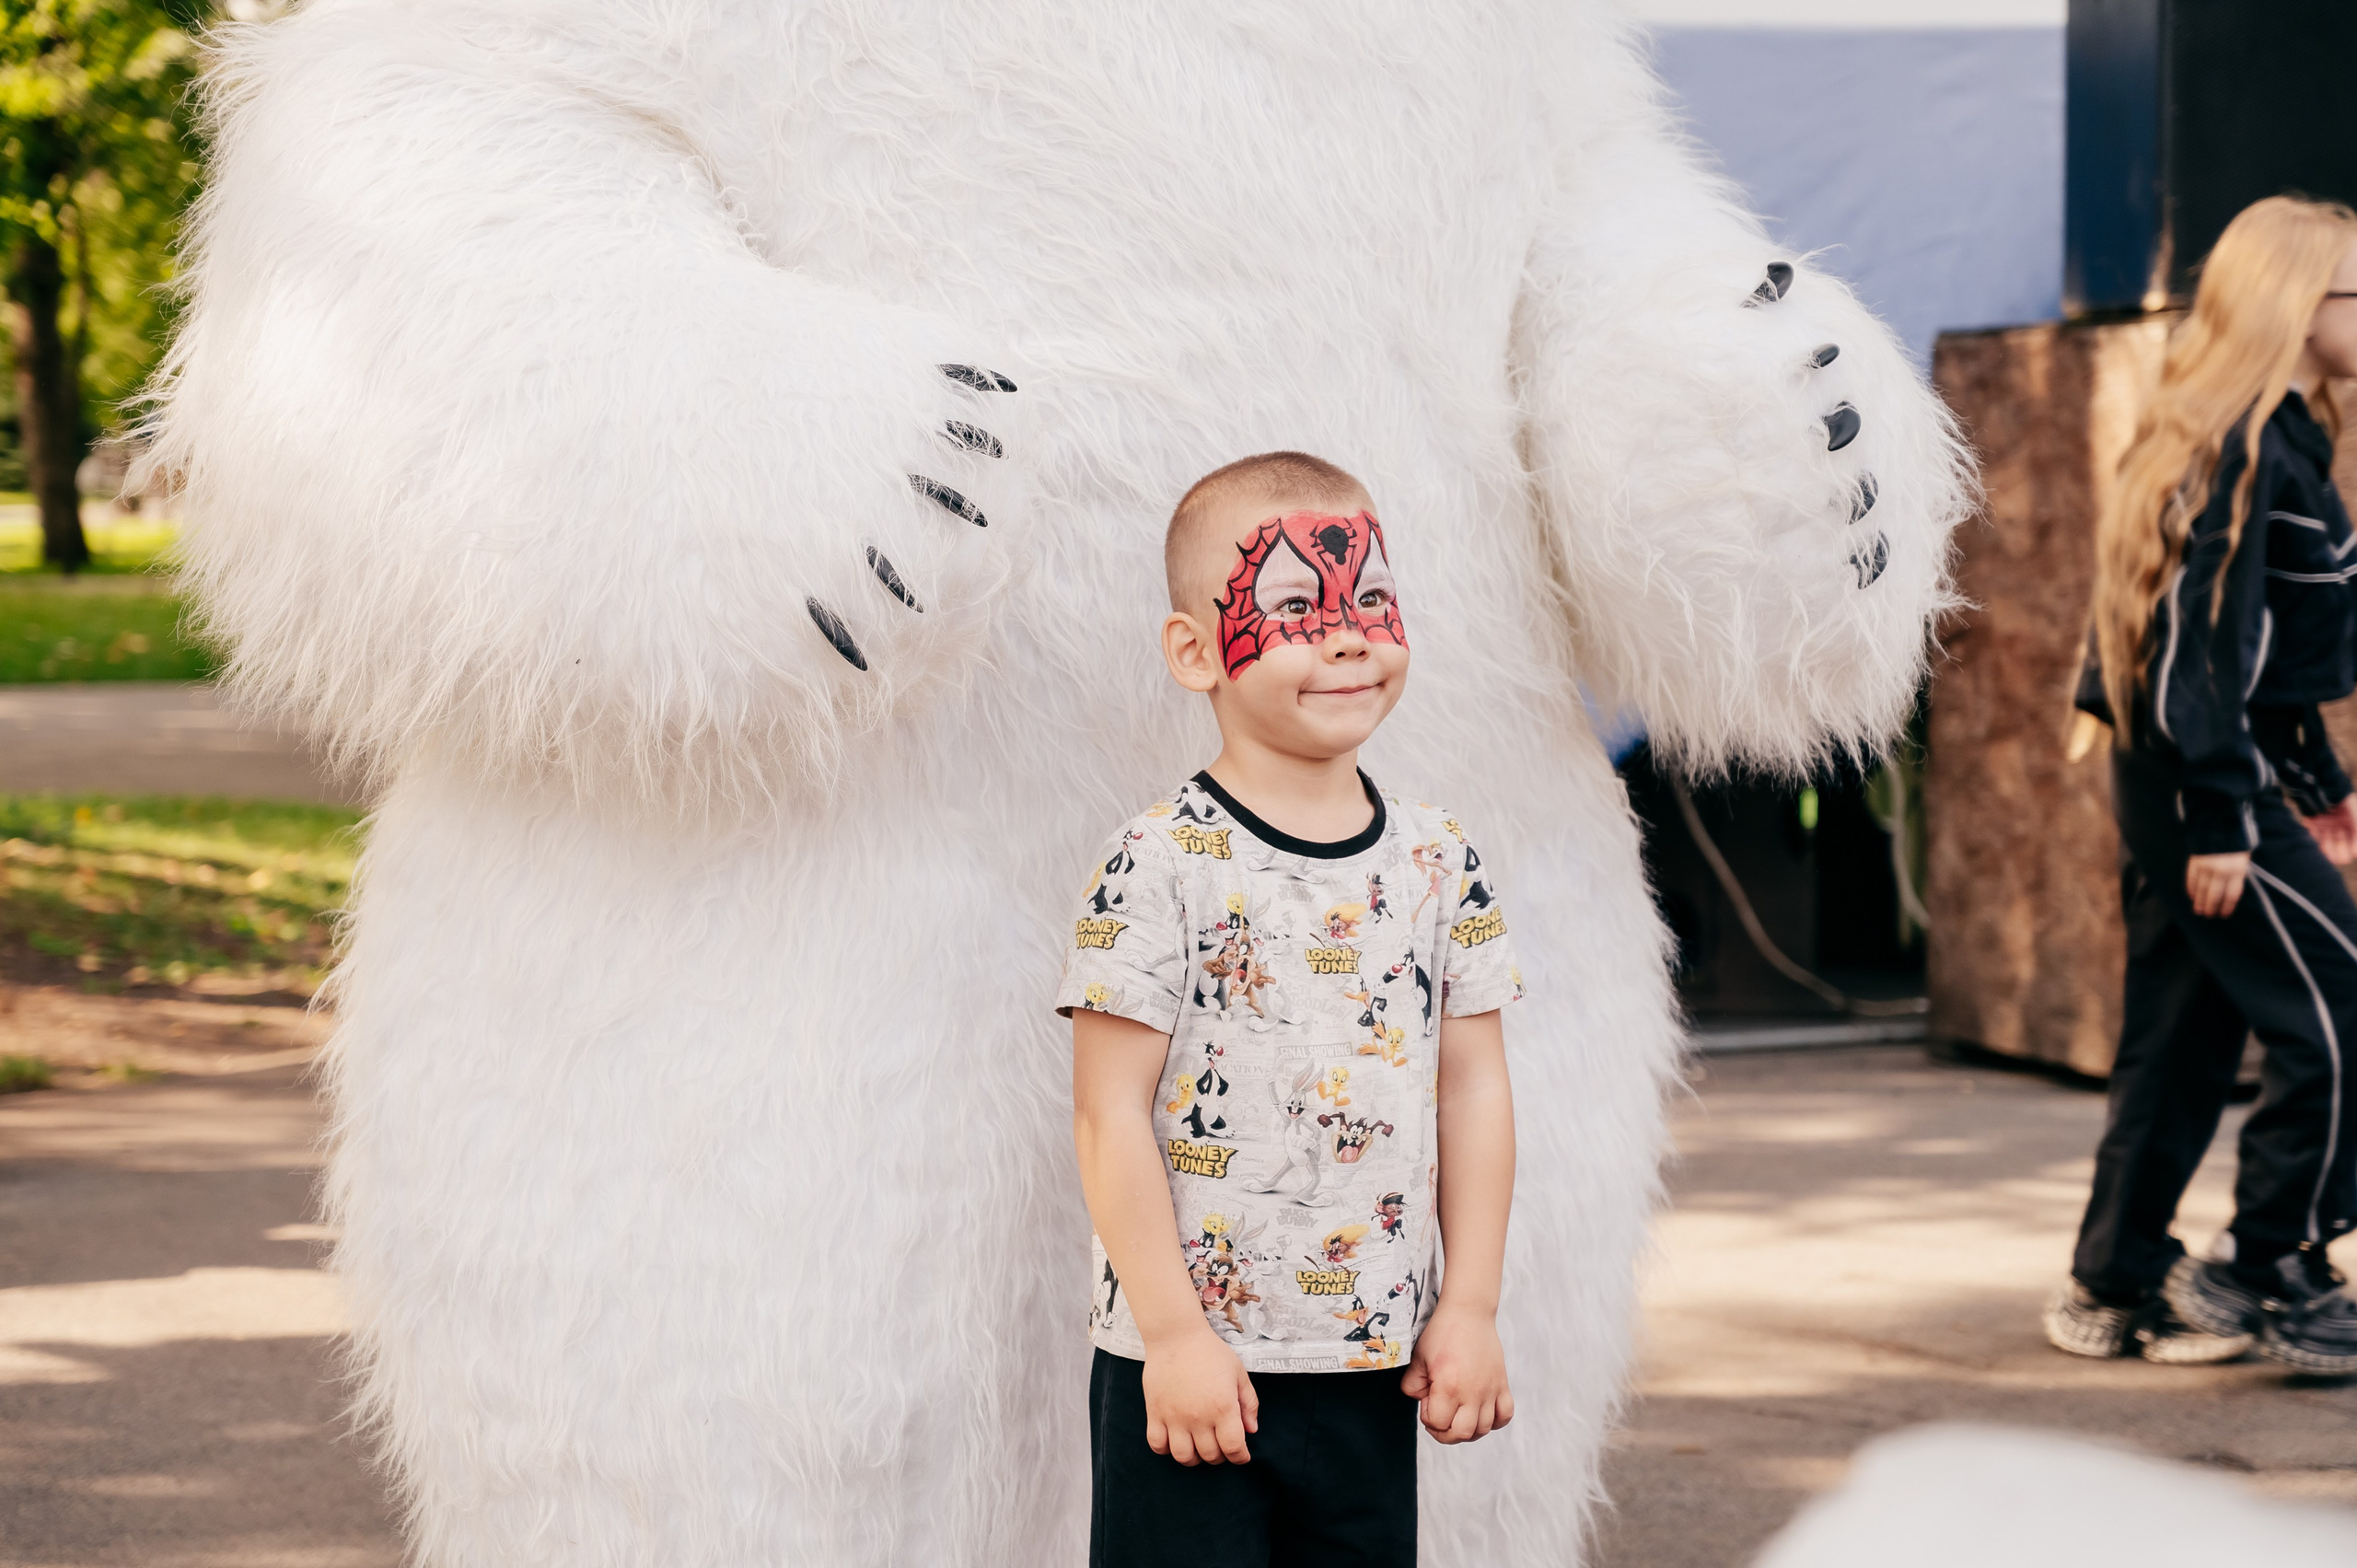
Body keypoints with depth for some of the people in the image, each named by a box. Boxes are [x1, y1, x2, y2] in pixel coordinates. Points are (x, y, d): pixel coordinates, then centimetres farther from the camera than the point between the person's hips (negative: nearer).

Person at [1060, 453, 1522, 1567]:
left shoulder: (1438, 862, 4)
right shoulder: (1159, 869, -11)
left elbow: (1473, 1085, 8)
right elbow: (1111, 1114, -12)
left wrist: (1469, 1307, 3)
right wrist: (1173, 1333, -14)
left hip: (1374, 1366, 5)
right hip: (1190, 1364, -5)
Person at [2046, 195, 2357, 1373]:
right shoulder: (2249, 450, -15)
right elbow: (2211, 638, -19)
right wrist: (2221, 821, -21)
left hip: (2176, 780, 10)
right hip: (2212, 785, -10)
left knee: (2186, 1032, 12)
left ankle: (2118, 1287, 17)